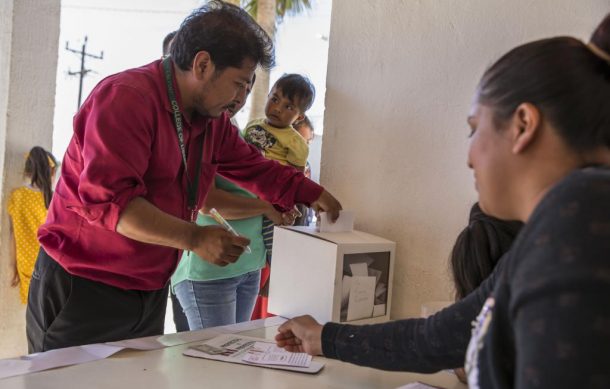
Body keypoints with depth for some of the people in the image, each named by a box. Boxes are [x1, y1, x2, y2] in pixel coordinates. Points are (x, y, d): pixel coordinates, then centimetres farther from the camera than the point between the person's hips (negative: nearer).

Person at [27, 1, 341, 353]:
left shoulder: (212, 119, 6)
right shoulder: (126, 98, -20)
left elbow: (256, 168, 19)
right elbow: (106, 198, -29)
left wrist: (314, 195, 14)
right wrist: (195, 238, -31)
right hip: (82, 290, -7)